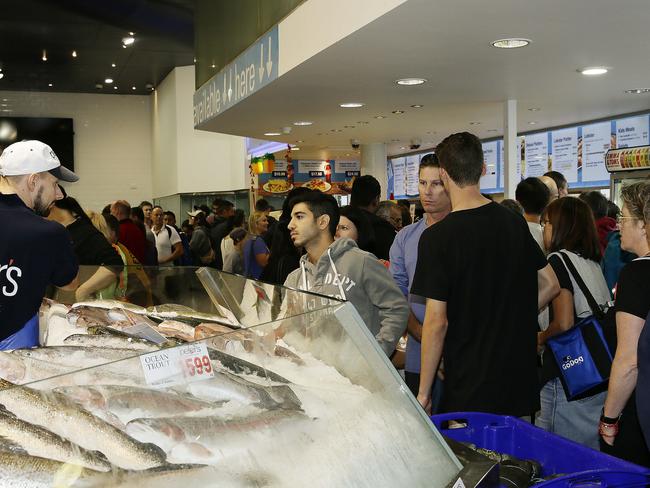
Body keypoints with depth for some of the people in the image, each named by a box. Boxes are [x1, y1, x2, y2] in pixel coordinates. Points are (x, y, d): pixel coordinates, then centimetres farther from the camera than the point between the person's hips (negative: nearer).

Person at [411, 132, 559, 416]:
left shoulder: (437, 237, -16)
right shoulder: (514, 222, 2)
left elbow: (437, 321, -16)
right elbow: (550, 284, 10)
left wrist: (423, 393, -8)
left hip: (469, 390, -5)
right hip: (520, 380, 6)